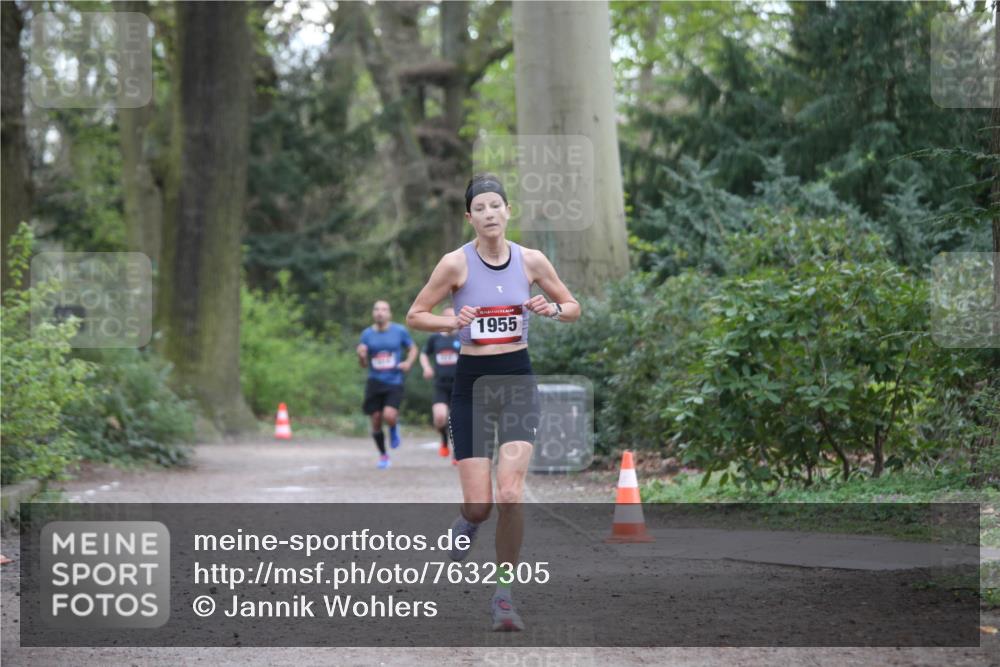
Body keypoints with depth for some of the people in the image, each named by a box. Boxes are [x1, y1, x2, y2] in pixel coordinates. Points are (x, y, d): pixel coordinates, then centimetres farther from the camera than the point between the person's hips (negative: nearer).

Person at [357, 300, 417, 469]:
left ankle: (394, 428, 15)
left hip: (394, 382, -2)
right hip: (375, 383, 2)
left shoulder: (400, 331, -1)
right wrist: (361, 356, -16)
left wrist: (408, 363, -7)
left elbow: (413, 349, 13)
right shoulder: (367, 334, 3)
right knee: (376, 420, 1)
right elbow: (364, 364, 7)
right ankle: (383, 455, 22)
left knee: (389, 415, -22)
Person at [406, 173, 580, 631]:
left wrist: (552, 309, -9)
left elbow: (573, 308, 13)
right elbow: (414, 316, 1)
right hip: (472, 381, -1)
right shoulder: (456, 263, -6)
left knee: (510, 495, -13)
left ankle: (504, 596, 0)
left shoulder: (531, 261, 1)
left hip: (518, 377, 1)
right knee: (479, 504, -3)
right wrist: (452, 322, -17)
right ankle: (465, 523, 36)